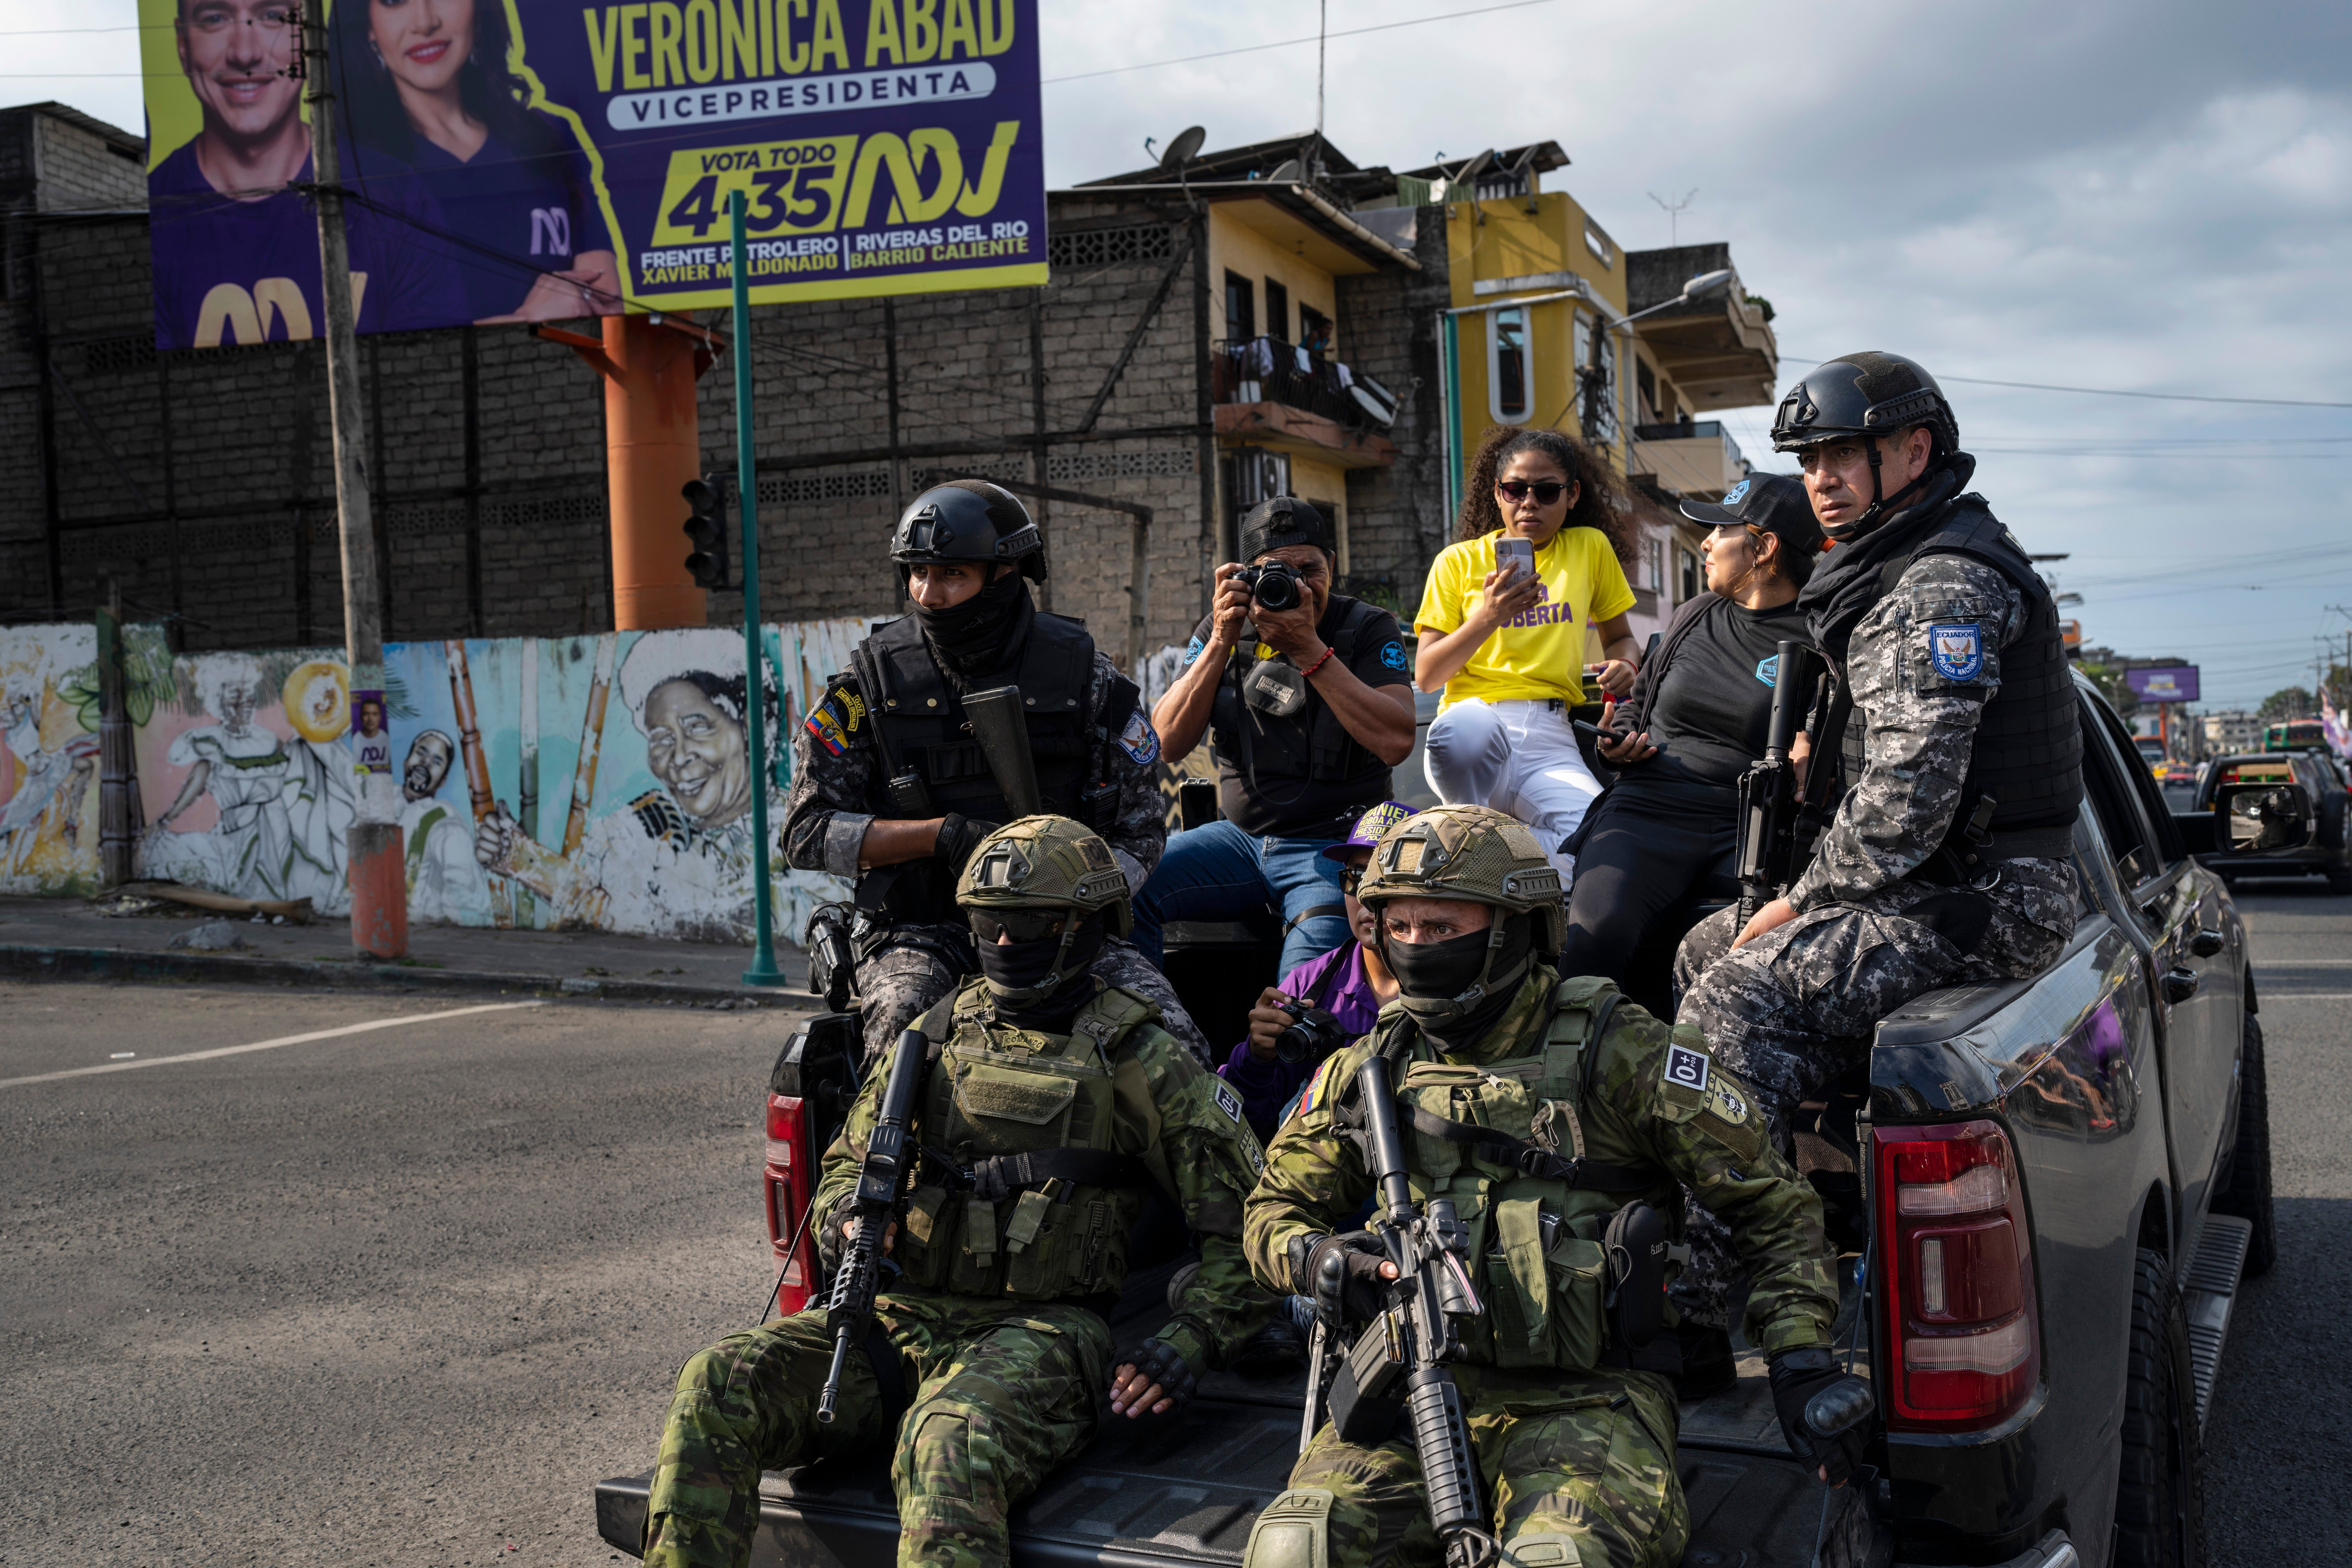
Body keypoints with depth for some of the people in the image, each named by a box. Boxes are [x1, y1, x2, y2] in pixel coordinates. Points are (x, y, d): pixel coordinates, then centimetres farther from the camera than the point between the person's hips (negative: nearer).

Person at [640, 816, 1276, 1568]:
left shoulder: (1137, 1060, 3)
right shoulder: (939, 1032, 16)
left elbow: (1249, 1220, 3)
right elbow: (846, 1164, 25)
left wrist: (1190, 1344, -10)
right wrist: (850, 1220, 1)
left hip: (1038, 1330, -5)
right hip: (899, 1315, 5)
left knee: (950, 1445, -39)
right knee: (716, 1389, -19)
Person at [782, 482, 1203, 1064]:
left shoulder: (1083, 674, 2)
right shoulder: (874, 678, 1)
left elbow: (1141, 827, 6)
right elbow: (808, 831, 1)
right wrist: (941, 835, -13)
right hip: (918, 936, -1)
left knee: (1174, 1042, -20)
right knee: (908, 1035, -33)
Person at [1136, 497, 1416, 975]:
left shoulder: (1367, 628, -2)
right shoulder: (1223, 629, 7)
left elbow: (1396, 742, -18)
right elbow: (1168, 743, -3)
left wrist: (1309, 649, -20)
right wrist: (1222, 643, -12)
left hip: (1336, 846, -4)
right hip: (1242, 839, 4)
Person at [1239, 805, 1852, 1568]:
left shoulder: (1616, 1054, -1)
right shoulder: (1369, 1072, 11)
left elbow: (1772, 1200, 5)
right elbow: (1274, 1210, 20)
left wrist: (1801, 1358, -3)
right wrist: (1313, 1258, -3)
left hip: (1585, 1397, -3)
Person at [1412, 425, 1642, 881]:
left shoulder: (1591, 548, 17)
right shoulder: (1459, 561, 12)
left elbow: (1619, 636, 29)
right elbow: (1426, 676, 6)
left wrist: (1625, 665, 4)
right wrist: (1486, 619, -9)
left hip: (1550, 740, 1)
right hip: (1475, 715, -1)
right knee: (1465, 727, -41)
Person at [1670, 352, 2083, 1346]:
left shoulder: (1946, 586, -15)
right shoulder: (1893, 574, 20)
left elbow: (1911, 794, -24)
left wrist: (1805, 902, -14)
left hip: (1982, 902, -11)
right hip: (1942, 884, 11)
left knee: (1739, 999, -25)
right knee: (1703, 950, 14)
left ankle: (1702, 1305, -24)